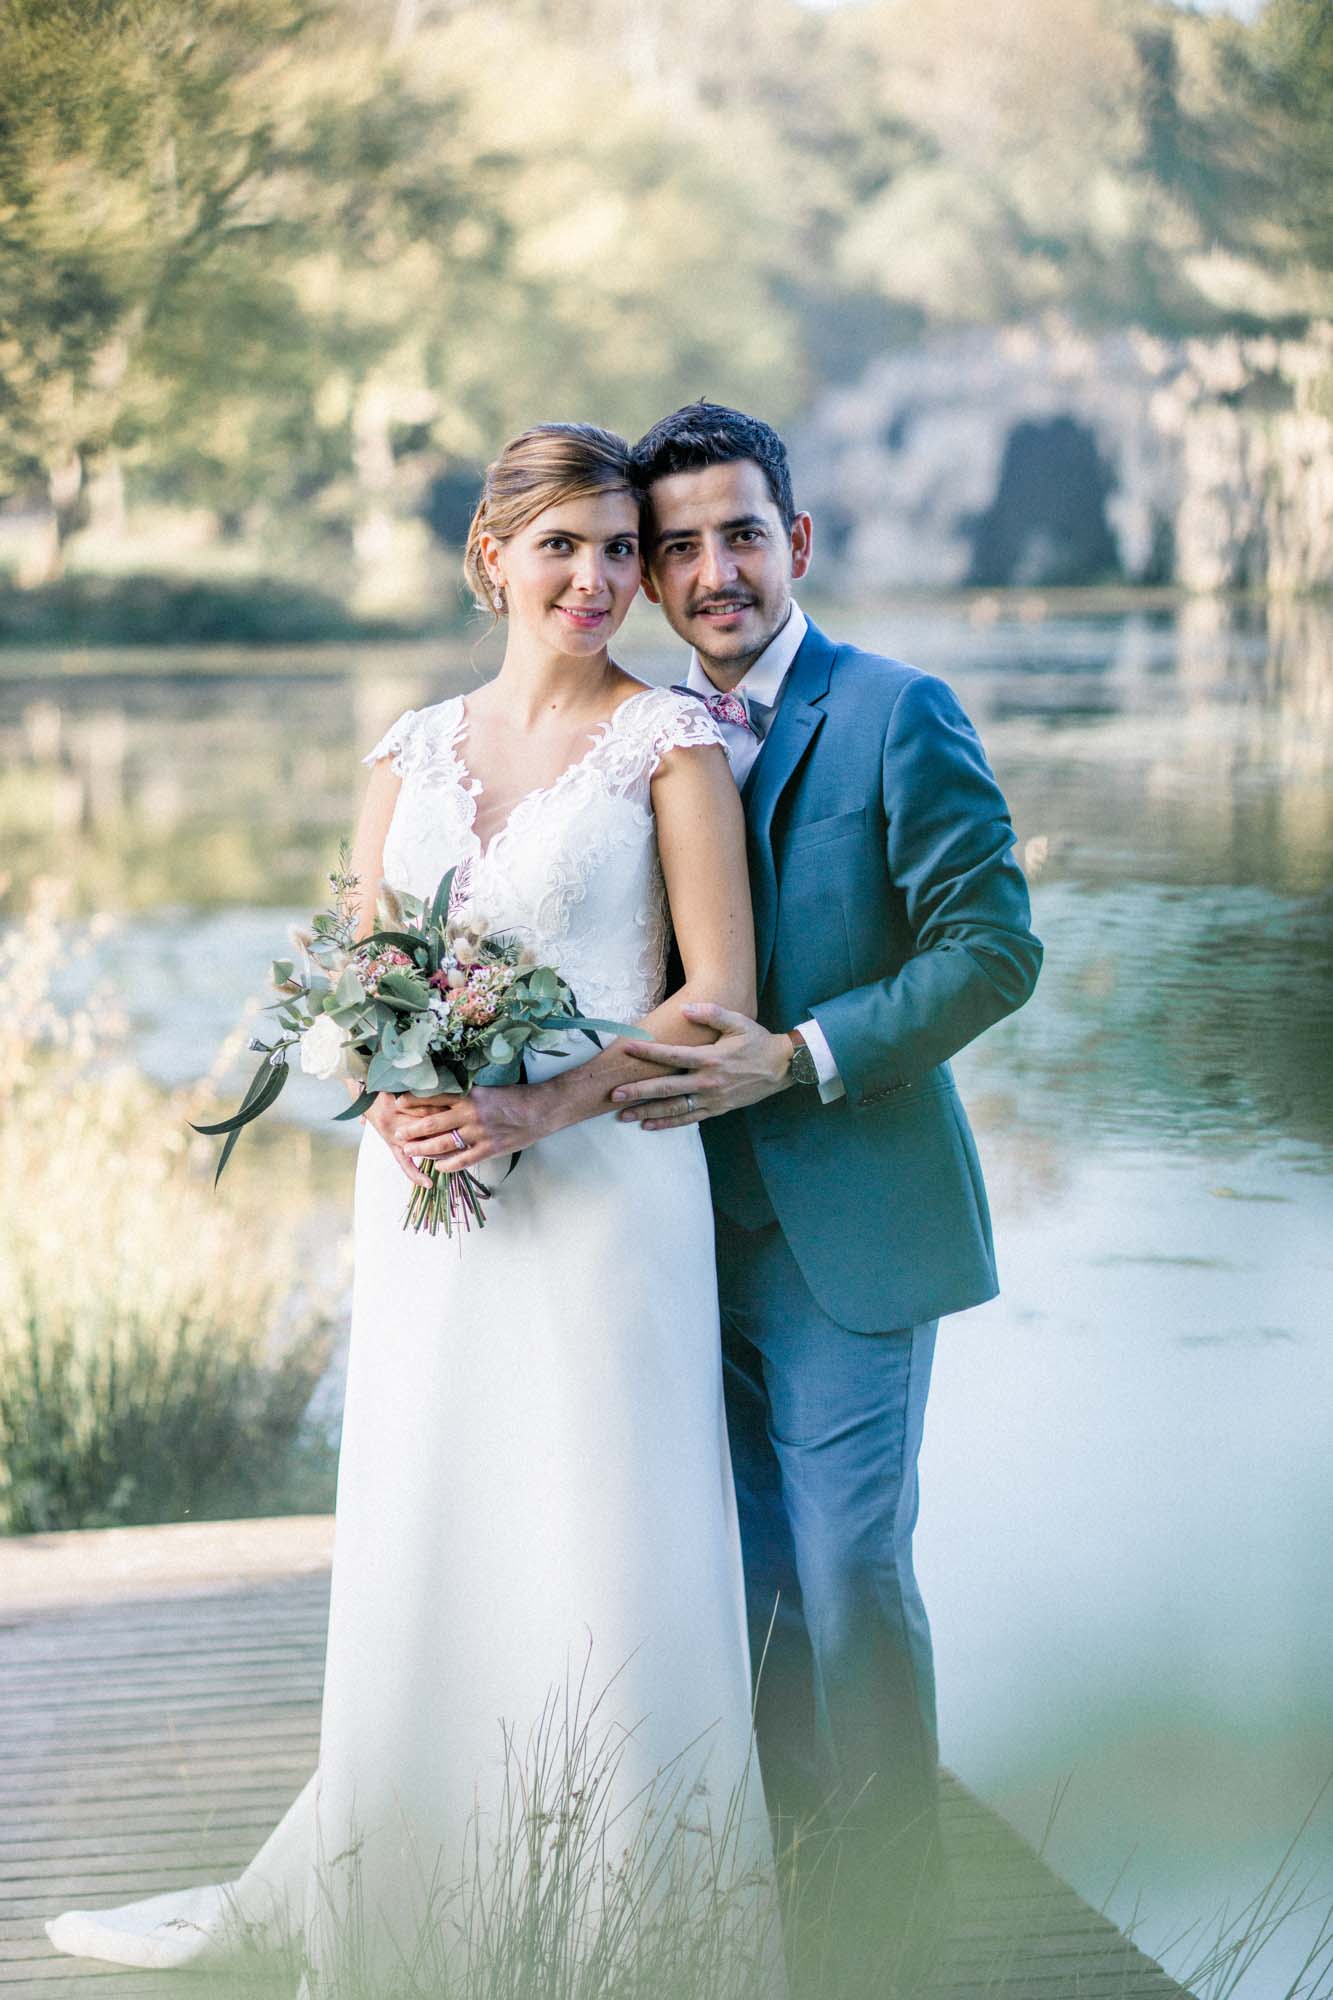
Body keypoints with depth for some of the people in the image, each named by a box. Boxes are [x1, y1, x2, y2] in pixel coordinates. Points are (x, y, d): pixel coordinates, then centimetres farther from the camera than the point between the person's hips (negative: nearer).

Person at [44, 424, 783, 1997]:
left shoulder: (670, 742, -2)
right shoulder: (416, 749, 12)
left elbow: (718, 994, -7)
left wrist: (540, 1106, -18)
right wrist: (387, 1097, -9)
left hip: (601, 1193, -4)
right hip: (428, 1206, 4)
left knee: (604, 1561, -1)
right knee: (410, 1557, 12)